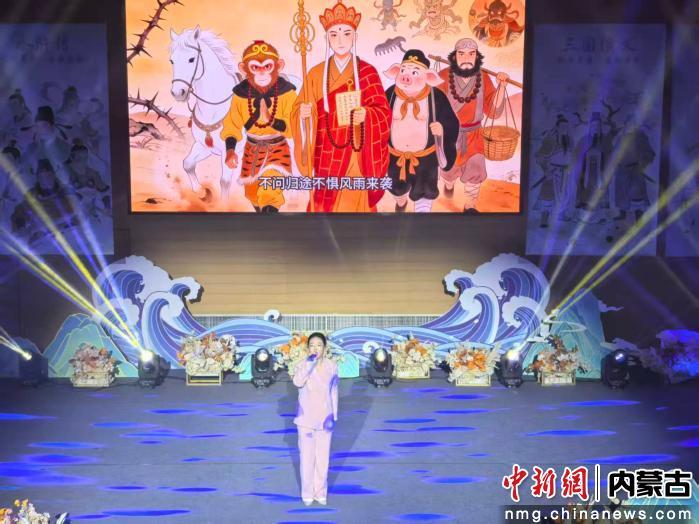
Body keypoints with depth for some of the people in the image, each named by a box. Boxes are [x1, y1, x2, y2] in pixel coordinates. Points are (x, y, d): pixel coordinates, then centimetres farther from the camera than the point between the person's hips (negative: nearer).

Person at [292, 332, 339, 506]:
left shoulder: (332, 366, -5)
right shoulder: (303, 365, -11)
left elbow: (333, 392, 4)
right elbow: (297, 382, -32)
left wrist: (333, 416, 3)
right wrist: (310, 364, -37)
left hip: (324, 418, 2)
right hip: (306, 418, -1)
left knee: (323, 457, 11)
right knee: (307, 457, 6)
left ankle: (321, 492, 27)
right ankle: (307, 493, 22)